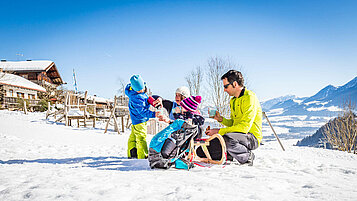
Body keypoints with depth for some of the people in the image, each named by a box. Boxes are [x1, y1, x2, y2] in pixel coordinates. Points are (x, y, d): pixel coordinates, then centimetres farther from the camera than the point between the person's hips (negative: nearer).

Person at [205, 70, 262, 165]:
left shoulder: (250, 98, -17)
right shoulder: (233, 100, 13)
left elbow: (245, 127, -25)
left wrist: (219, 131, -23)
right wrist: (221, 119, -1)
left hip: (252, 137, -9)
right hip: (238, 135, 9)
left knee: (226, 138, -34)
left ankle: (247, 156, -10)